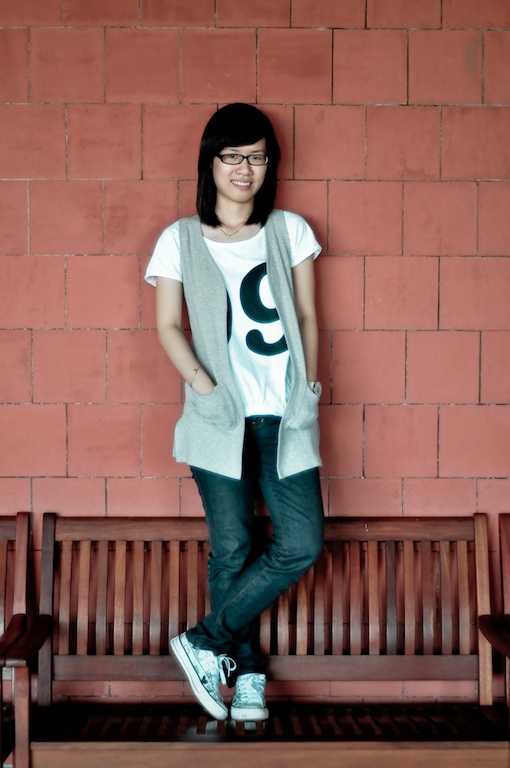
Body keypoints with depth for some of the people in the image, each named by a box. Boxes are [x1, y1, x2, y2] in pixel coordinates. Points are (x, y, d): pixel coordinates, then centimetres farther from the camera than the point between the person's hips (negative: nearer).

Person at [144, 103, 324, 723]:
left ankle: (205, 641, 5)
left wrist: (309, 392, -1)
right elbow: (168, 326, 5)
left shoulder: (290, 230, 9)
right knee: (231, 549, 1)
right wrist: (202, 384, -10)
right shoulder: (180, 240, 6)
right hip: (220, 418, -1)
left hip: (285, 416, 2)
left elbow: (307, 319, 10)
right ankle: (247, 671, 18)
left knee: (302, 544, -8)